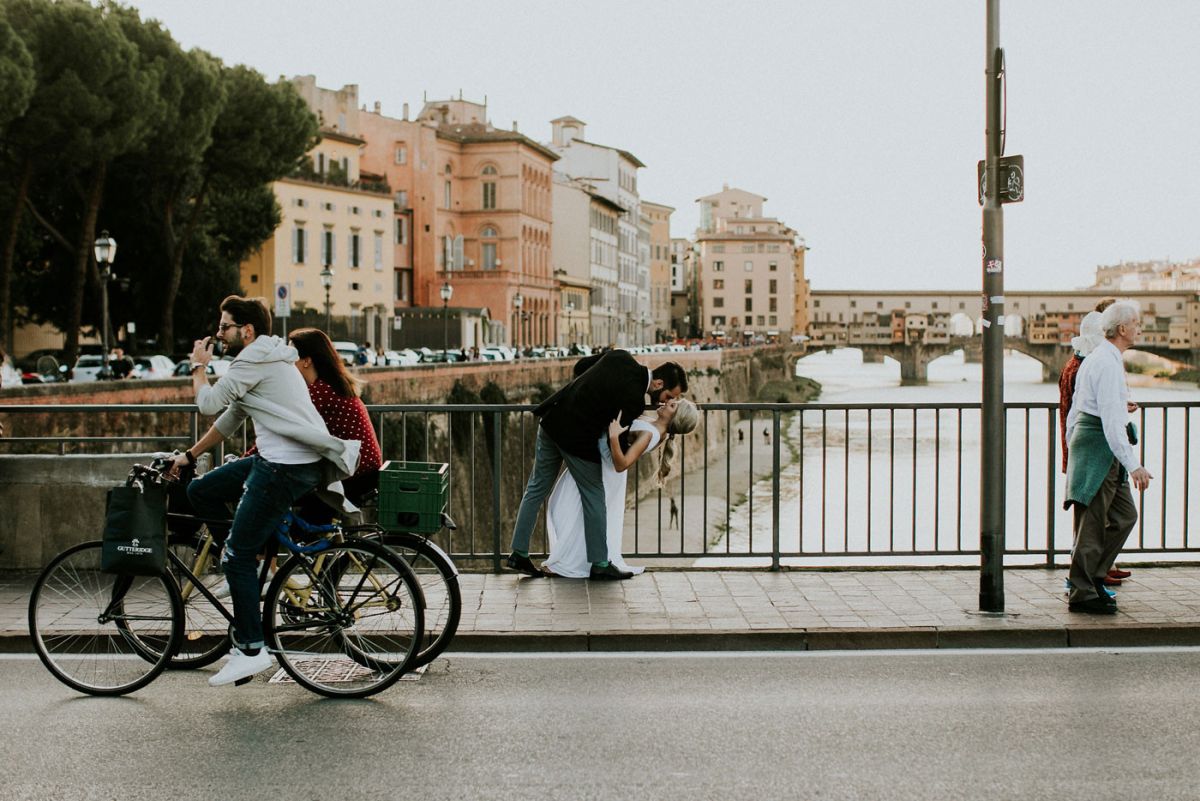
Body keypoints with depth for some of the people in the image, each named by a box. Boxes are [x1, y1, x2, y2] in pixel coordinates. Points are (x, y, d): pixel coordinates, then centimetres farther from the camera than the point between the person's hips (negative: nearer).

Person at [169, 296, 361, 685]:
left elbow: (208, 403, -10)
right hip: (275, 460, 10)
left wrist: (198, 366, 8)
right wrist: (189, 455, 30)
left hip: (287, 469, -10)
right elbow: (230, 417, 27)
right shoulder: (265, 356, 21)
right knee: (200, 491, 16)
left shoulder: (256, 358, -11)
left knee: (237, 556, -5)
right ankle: (251, 560, 19)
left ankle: (250, 650, 0)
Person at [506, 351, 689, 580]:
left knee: (537, 488, 14)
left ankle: (519, 553, 18)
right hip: (577, 438, -8)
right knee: (594, 496, 7)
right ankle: (600, 565, 14)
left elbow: (580, 366, 13)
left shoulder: (621, 356, 0)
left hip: (552, 419, 8)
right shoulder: (634, 399, -22)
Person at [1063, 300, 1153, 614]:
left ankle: (1092, 576, 16)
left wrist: (1072, 451, 26)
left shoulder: (1094, 359, 17)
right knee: (1092, 522, -5)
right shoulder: (1108, 363, -16)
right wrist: (1133, 465, -25)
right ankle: (1082, 593, 1)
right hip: (1100, 446, -10)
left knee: (1124, 514, 12)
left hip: (1084, 438, 10)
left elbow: (1073, 411, 21)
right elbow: (1111, 420, -23)